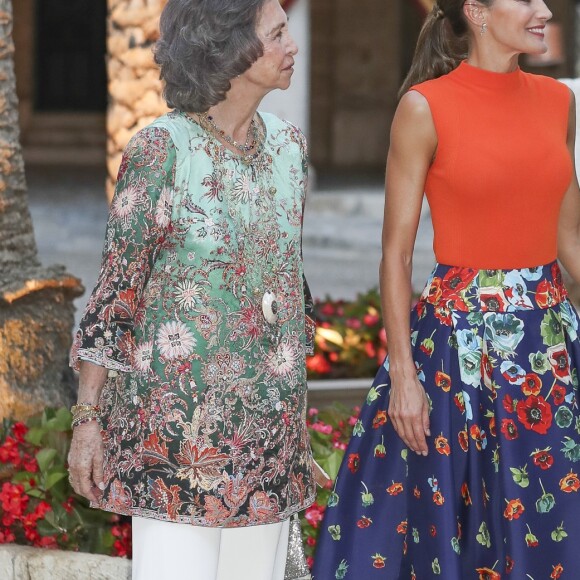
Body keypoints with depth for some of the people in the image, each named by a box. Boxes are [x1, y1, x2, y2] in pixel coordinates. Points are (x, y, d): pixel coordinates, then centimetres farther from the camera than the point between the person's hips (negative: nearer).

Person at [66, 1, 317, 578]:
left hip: (268, 422, 6)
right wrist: (87, 418, -8)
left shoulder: (289, 147, 8)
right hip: (175, 412, -5)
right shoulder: (161, 149, -9)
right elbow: (114, 288, -6)